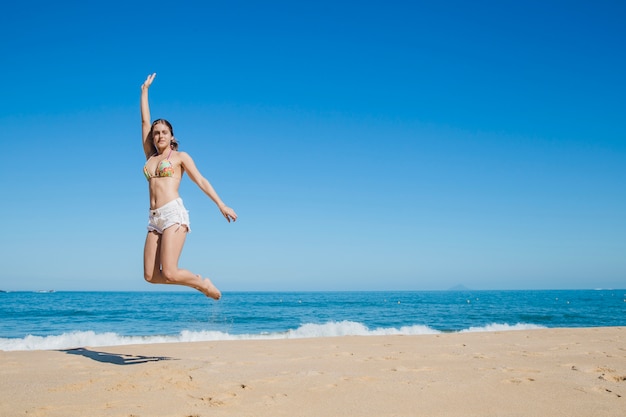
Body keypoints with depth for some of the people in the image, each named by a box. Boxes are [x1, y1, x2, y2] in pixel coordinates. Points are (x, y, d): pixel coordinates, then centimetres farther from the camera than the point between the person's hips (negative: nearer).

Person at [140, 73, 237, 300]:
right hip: (155, 219, 6)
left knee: (169, 273, -18)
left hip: (173, 213, -6)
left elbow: (201, 181, 4)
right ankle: (196, 281, 17)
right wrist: (145, 90, 29)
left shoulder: (180, 157, 9)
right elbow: (145, 121, 24)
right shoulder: (150, 157, 20)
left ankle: (204, 284, 10)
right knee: (150, 276, -3)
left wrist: (221, 205, -5)